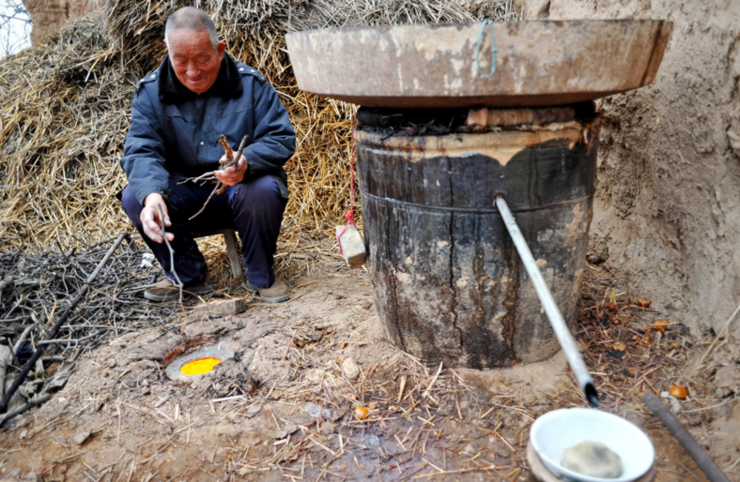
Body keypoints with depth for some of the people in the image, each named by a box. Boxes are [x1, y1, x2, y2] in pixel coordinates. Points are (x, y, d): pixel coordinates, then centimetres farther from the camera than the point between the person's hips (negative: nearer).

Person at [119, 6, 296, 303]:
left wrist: (247, 162, -36)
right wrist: (151, 193, -38)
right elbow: (141, 150, -14)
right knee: (133, 197, -23)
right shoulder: (150, 91, -3)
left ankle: (261, 276, -7)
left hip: (241, 191, -2)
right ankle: (189, 276, 0)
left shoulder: (251, 84, -7)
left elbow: (282, 139, -13)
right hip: (186, 197, 3)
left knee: (264, 190, -35)